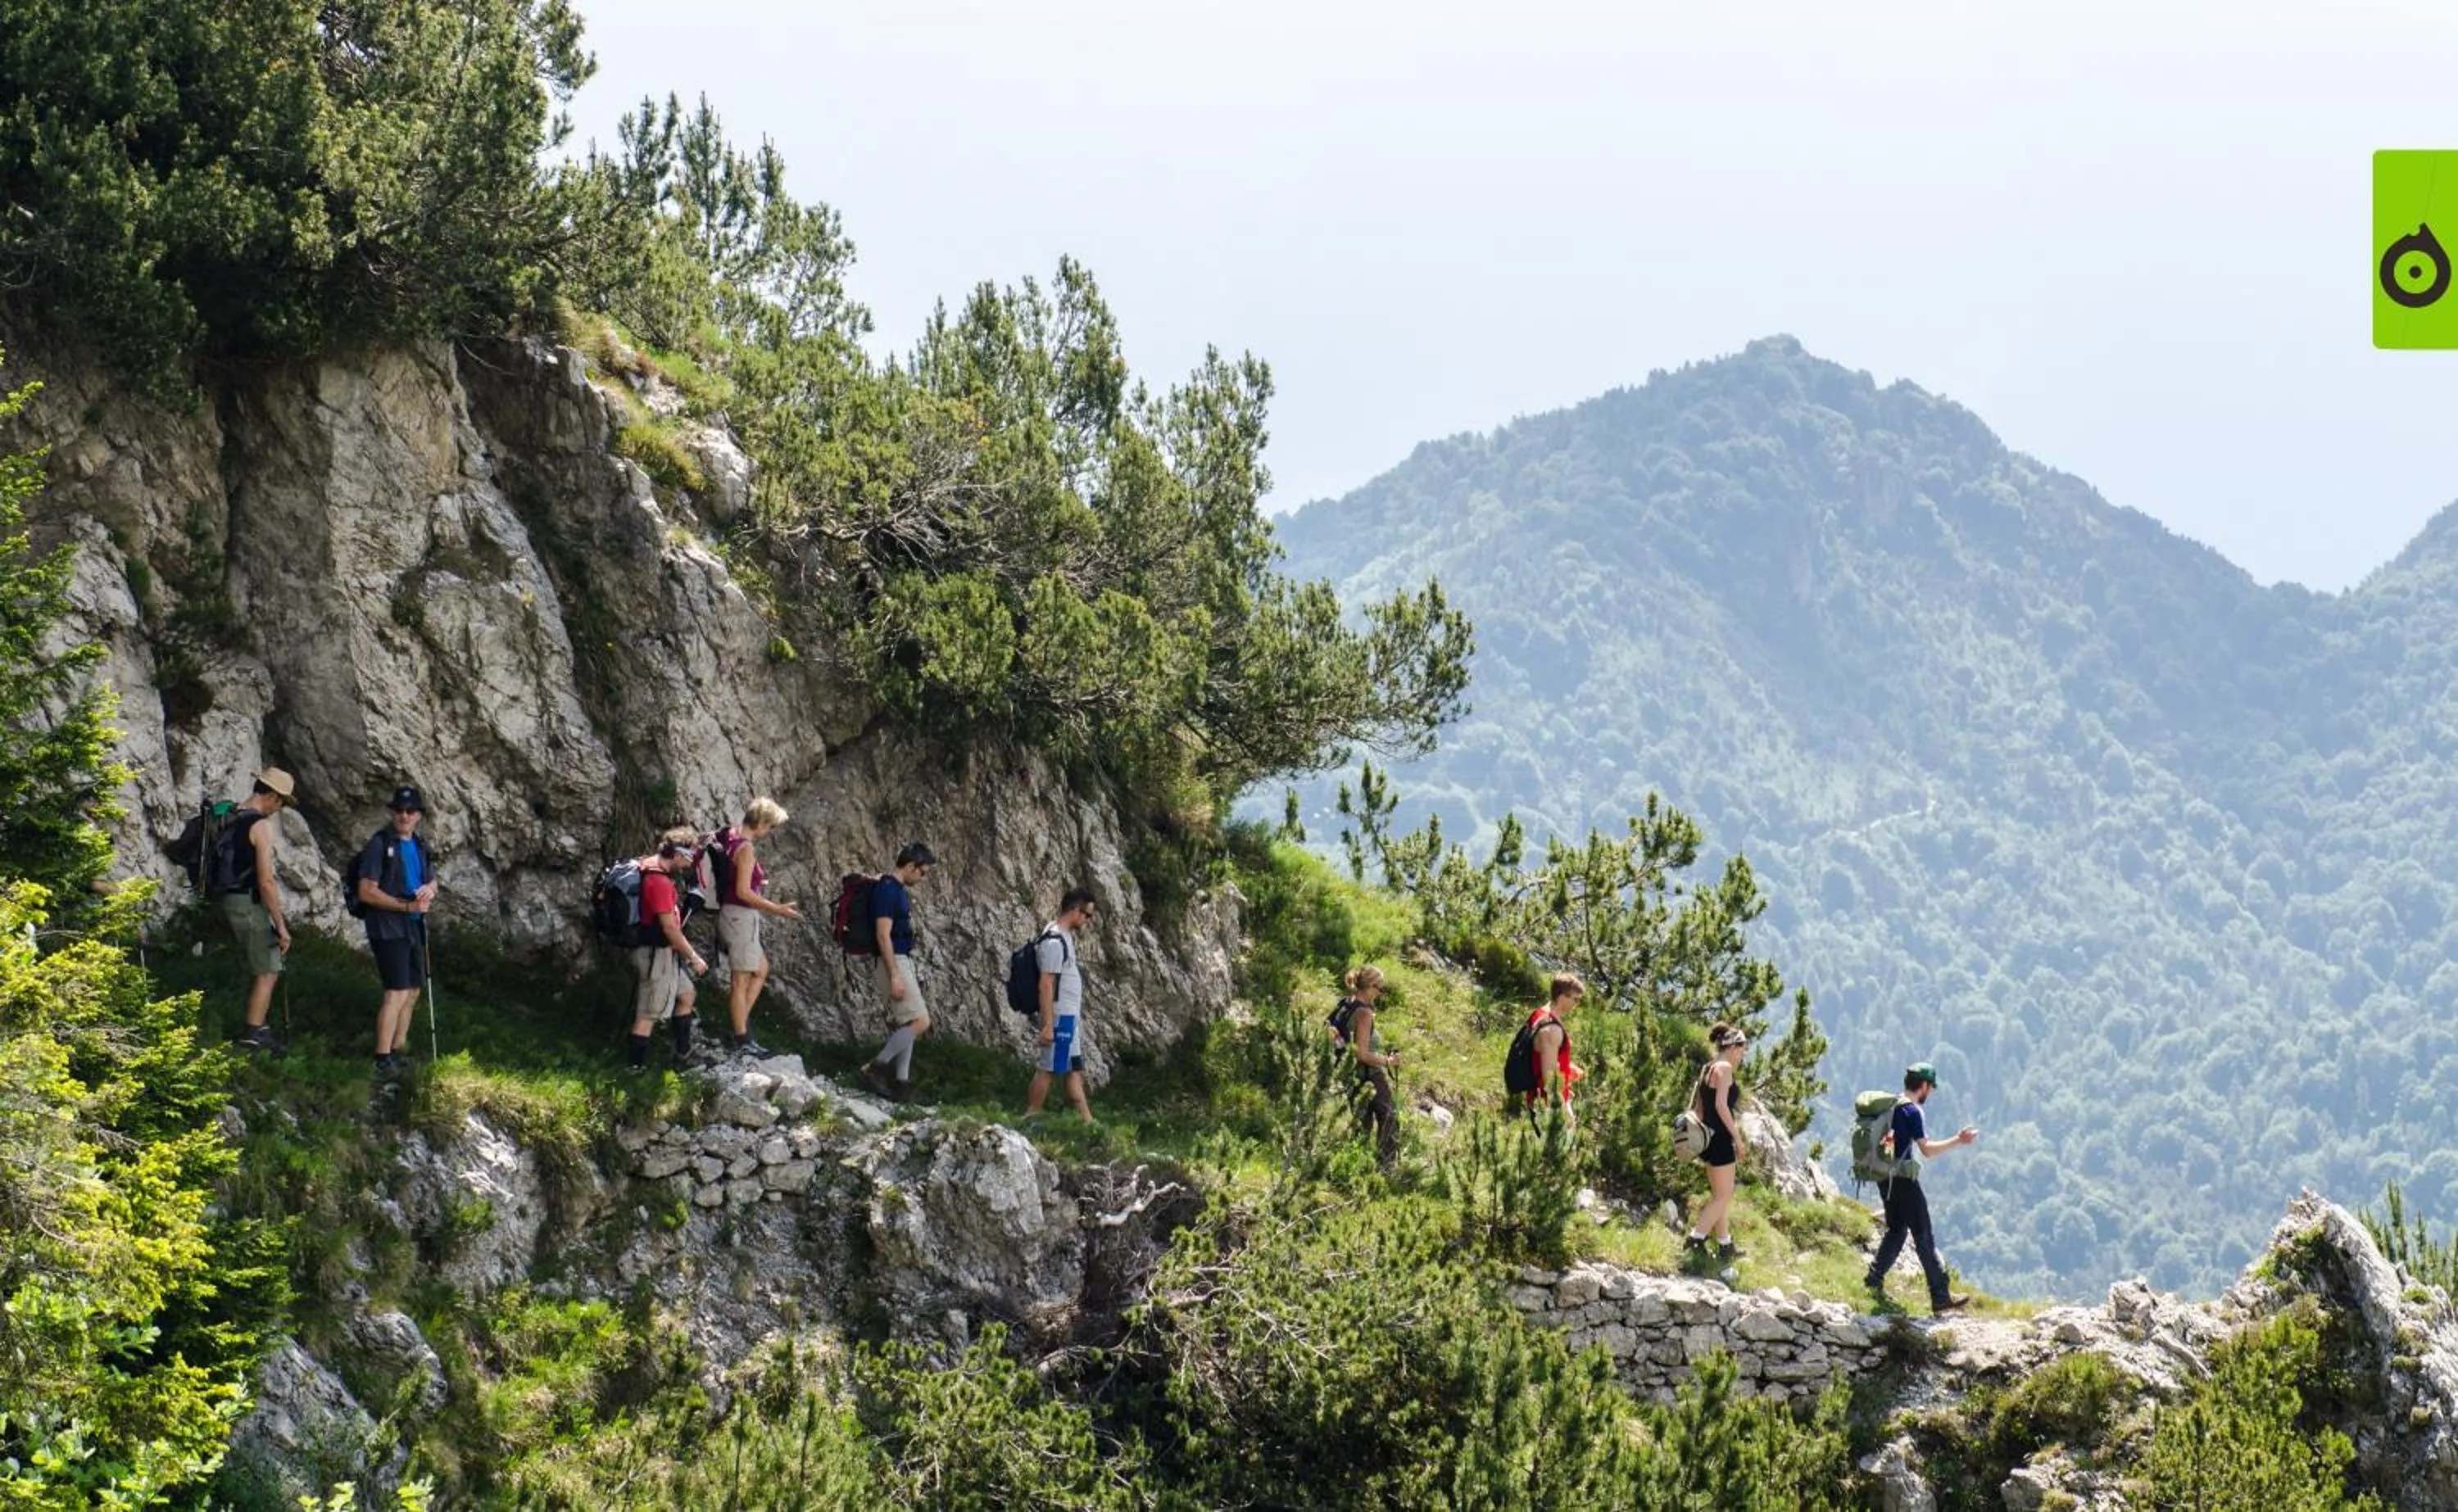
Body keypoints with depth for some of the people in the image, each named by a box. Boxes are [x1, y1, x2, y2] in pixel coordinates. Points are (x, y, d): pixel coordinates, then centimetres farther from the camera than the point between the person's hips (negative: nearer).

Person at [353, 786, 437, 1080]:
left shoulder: (419, 846, 12)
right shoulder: (380, 844, -12)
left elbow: (432, 879, 24)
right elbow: (366, 892, -17)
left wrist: (429, 889, -2)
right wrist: (407, 906, -20)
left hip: (414, 928, 8)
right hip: (388, 929, -8)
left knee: (412, 992, 14)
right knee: (397, 992, -16)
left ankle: (398, 1051, 25)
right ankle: (383, 1060, -15)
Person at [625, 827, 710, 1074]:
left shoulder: (649, 866, 6)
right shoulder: (659, 882, -26)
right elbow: (670, 928, -24)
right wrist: (693, 958, -15)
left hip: (664, 951, 11)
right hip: (656, 954, -11)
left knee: (685, 995, 20)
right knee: (648, 1014, -1)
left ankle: (683, 1053, 29)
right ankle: (637, 1067, 7)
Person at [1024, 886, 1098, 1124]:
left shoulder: (1065, 935, 12)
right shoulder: (1054, 942, -19)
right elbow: (1046, 984, -21)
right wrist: (1048, 1025, -23)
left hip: (1071, 1015, 10)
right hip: (1060, 1016, -10)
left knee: (1075, 1069, 11)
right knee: (1047, 1068, -3)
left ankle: (1086, 1120, 14)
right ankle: (1031, 1118, 3)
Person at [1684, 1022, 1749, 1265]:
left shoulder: (1707, 1069, 15)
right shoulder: (1724, 1068, -13)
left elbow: (1696, 1106, 16)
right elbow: (1721, 1105, -21)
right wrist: (1737, 1137, -18)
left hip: (1708, 1135, 10)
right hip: (1721, 1137, -10)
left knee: (1720, 1195, 16)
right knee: (1723, 1197, -4)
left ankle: (1725, 1246, 21)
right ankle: (1696, 1239, -8)